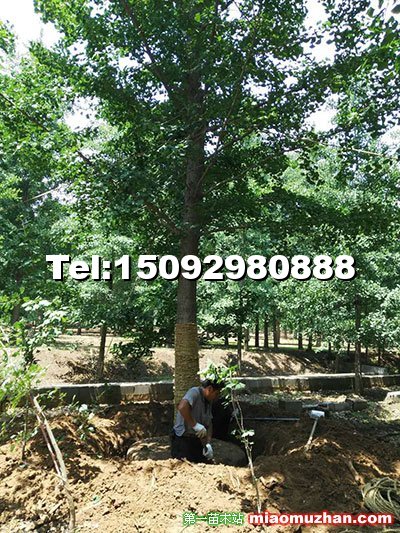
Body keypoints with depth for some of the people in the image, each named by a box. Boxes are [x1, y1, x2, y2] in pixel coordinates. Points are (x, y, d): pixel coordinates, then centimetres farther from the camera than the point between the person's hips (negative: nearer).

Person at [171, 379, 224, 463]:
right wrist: (195, 424, -32)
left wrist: (208, 444, -3)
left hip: (196, 441, 8)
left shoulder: (208, 402, 9)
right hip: (182, 441, -8)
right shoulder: (194, 392, -18)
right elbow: (182, 407, -38)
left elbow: (209, 424, 10)